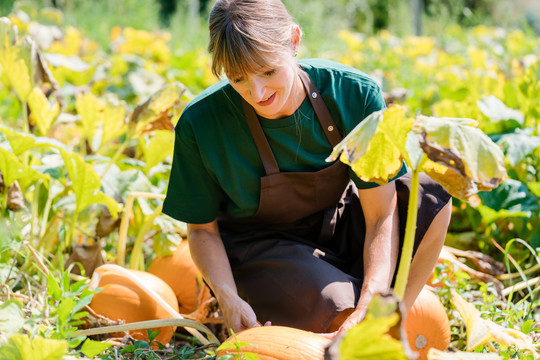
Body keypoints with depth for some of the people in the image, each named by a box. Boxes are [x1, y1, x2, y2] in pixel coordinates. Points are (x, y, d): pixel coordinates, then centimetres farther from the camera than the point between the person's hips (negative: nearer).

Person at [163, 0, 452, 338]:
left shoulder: (355, 94, -23)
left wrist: (371, 309, -36)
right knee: (343, 318, -30)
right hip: (259, 245, -3)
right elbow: (203, 228, -10)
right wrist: (228, 298, -29)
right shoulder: (199, 123, -24)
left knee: (430, 199, -25)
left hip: (335, 226, 3)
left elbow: (381, 215, -23)